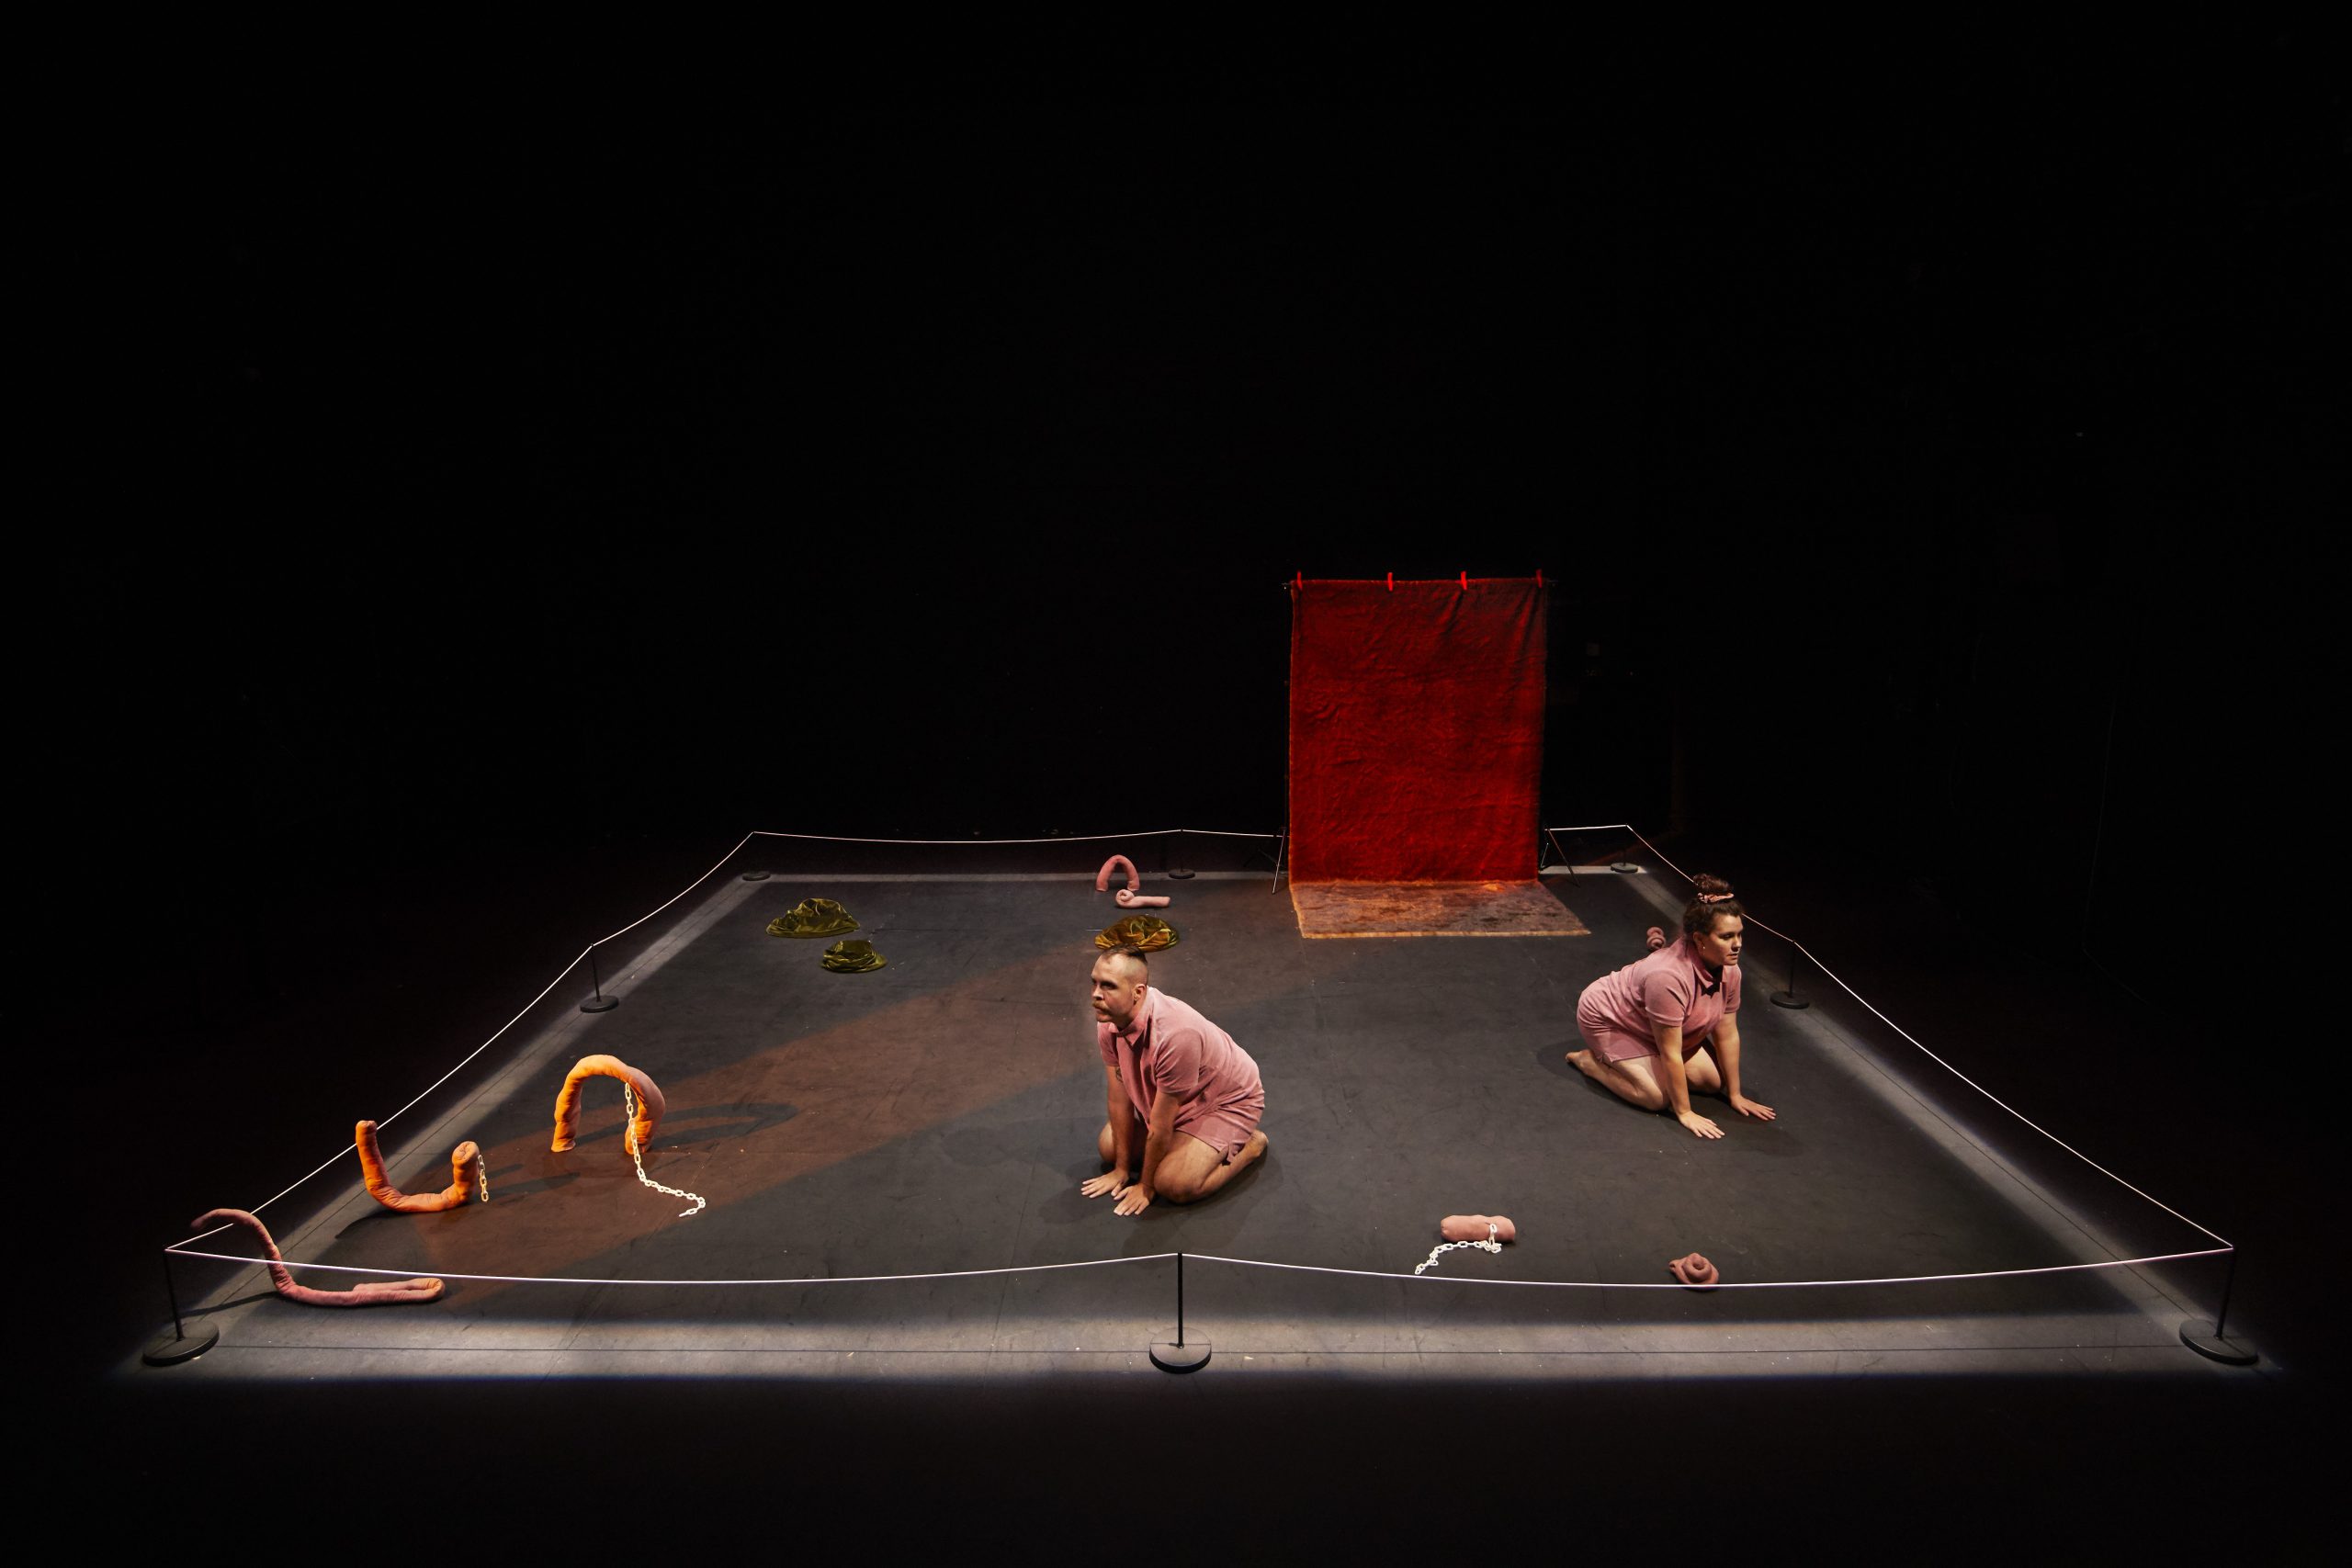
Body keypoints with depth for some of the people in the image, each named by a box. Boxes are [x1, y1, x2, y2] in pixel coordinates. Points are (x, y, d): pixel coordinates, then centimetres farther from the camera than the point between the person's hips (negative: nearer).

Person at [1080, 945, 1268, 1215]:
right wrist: (1122, 1169, -2)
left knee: (1174, 1185, -23)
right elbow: (1119, 1098, -8)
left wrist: (1146, 1187, -16)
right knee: (1107, 1147, 3)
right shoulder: (1108, 1021, -20)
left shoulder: (1174, 1034, -42)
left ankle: (1250, 1146, 2)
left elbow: (1160, 1128, -29)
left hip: (1228, 1099, -7)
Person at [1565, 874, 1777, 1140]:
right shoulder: (1670, 977, -40)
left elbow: (1727, 1035, -6)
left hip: (1649, 1026, 8)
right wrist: (1685, 1113, -25)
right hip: (1607, 1018, -8)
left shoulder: (1729, 970, -17)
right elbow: (1670, 1054, -33)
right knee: (1658, 1097, -20)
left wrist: (1735, 1095, -1)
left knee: (1712, 1081, 2)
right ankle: (1589, 1060, 1)